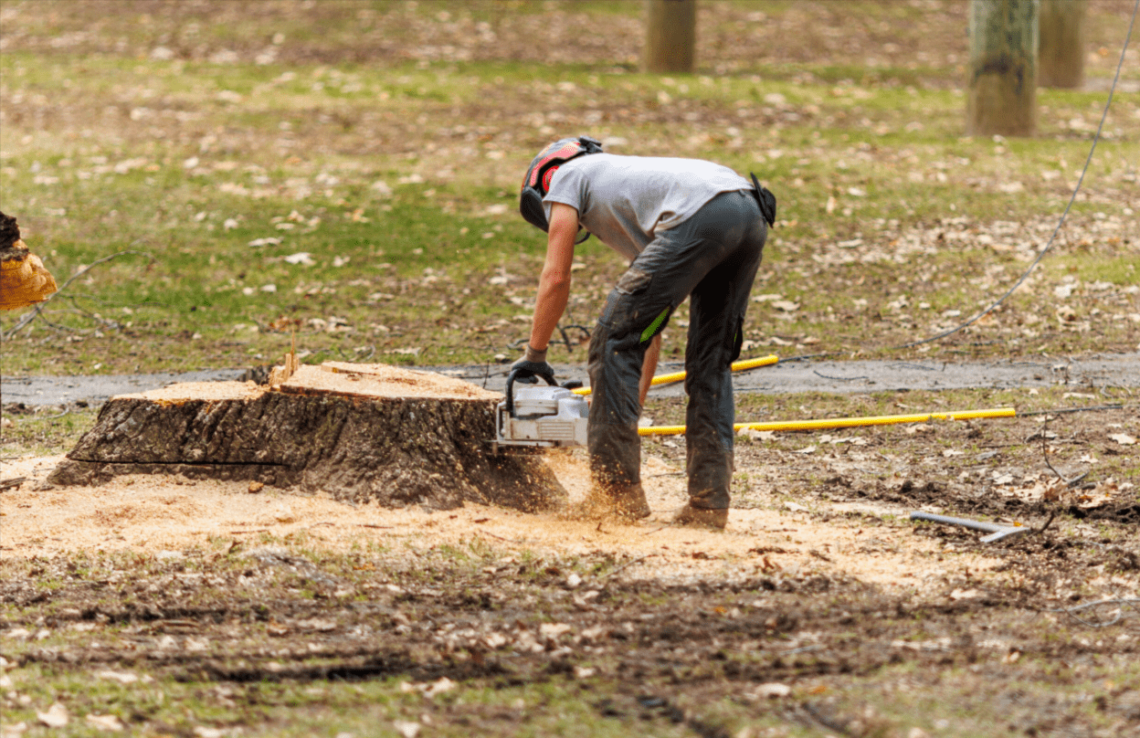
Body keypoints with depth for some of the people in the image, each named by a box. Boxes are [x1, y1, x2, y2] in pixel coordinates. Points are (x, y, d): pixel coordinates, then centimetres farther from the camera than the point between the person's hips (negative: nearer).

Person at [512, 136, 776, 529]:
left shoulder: (566, 177, 24)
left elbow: (556, 278, 15)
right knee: (711, 363, 19)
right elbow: (650, 332, 39)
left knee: (616, 339, 5)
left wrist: (534, 355, 25)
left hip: (699, 216, -8)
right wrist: (634, 407, 39)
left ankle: (616, 489, 7)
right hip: (751, 215, 8)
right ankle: (709, 502, 14)